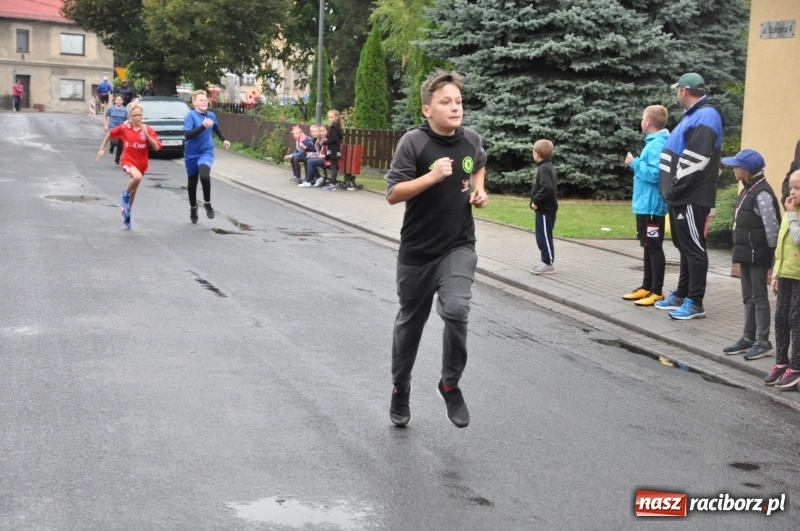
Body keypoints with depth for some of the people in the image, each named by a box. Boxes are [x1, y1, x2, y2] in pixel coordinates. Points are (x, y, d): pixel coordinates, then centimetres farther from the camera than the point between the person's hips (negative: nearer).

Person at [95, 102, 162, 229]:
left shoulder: (148, 130, -8)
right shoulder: (124, 128, -8)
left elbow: (156, 147, -14)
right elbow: (110, 134, 8)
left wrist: (146, 134, -24)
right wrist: (102, 149, 10)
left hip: (141, 163, 3)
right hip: (128, 160, -3)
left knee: (133, 190, 16)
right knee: (137, 176, -35)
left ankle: (126, 212, 38)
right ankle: (125, 194, -6)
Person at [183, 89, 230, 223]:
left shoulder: (211, 115, -1)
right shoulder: (190, 115, -15)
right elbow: (187, 135, -27)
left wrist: (223, 140, 35)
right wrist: (203, 126, -35)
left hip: (206, 152, 1)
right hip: (191, 154, -1)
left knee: (204, 176, -27)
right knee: (192, 182, 14)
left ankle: (207, 204, -6)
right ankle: (193, 208, 37)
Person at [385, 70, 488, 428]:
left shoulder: (471, 139, -1)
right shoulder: (414, 142, -14)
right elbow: (393, 194, -17)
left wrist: (479, 190, 4)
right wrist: (431, 176, -28)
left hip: (459, 246, 2)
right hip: (417, 250, -1)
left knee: (456, 310, -22)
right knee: (410, 322, 13)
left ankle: (451, 384, 1)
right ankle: (400, 390, 36)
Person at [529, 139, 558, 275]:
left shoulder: (543, 169, -19)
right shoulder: (549, 167, 12)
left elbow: (547, 188, -30)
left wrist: (536, 201, -21)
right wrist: (536, 201, 15)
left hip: (545, 209, -10)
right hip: (545, 208, 10)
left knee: (544, 237, -3)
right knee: (543, 236, 16)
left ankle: (548, 264, 2)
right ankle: (546, 261, 24)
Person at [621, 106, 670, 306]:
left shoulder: (657, 144, -18)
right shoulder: (653, 142, 13)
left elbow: (654, 174, -25)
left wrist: (635, 163, -16)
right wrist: (636, 163, 9)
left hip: (652, 205, -10)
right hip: (645, 204, 10)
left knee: (654, 247, -4)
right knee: (648, 247, 15)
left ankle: (657, 292, 1)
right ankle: (646, 287, 23)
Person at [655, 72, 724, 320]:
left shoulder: (705, 115, -14)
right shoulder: (694, 115, 18)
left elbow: (696, 159, -23)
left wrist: (676, 187, -18)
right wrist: (672, 188, 16)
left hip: (692, 197, -10)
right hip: (682, 195, 10)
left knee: (693, 248, -6)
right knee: (684, 246, 16)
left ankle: (695, 302, -2)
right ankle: (681, 295, 25)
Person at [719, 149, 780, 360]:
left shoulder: (762, 194, -19)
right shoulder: (747, 190, 11)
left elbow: (771, 225, -20)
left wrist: (772, 252, -16)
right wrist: (740, 250, 16)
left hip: (758, 254, -9)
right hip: (746, 252, 9)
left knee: (759, 297, -2)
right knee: (748, 297, 14)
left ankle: (763, 341, 5)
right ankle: (748, 337, 21)